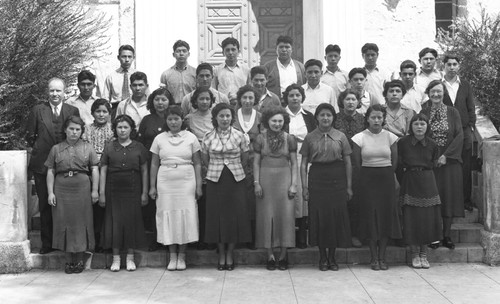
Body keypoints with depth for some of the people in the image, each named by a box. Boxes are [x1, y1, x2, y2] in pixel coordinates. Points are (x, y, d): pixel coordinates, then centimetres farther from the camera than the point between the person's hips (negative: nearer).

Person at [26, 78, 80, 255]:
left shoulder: (73, 111, 3)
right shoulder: (37, 110, 2)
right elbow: (29, 135, 7)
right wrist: (38, 149, 4)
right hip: (42, 164, 0)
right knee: (45, 206, 7)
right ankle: (47, 243, 17)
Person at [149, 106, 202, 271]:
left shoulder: (191, 138, 3)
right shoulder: (159, 139, 6)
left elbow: (197, 164, 3)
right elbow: (154, 164, 8)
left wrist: (198, 185, -3)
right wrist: (152, 186, 4)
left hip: (186, 182, -1)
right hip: (165, 183, 1)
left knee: (186, 215, -1)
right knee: (167, 215, 2)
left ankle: (182, 255, 10)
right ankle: (172, 255, 12)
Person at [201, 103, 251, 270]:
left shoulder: (239, 136, -1)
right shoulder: (208, 137, 0)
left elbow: (245, 158, 7)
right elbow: (205, 159, 10)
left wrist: (235, 170, 10)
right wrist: (216, 169, 10)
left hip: (235, 179, 0)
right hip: (215, 180, 0)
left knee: (234, 215, 1)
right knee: (217, 216, 3)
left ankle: (230, 254, 15)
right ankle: (221, 254, 16)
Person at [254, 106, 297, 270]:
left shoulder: (289, 139, 2)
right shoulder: (260, 139, 2)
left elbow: (294, 163, 5)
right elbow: (256, 163, 5)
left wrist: (293, 184, -2)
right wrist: (256, 183, -3)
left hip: (284, 179, 0)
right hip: (266, 179, 0)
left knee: (285, 215, -1)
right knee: (267, 216, 1)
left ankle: (283, 255, 9)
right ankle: (270, 255, 9)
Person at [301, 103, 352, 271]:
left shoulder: (340, 137, 5)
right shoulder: (310, 138, 4)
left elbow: (348, 163, 6)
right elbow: (303, 163, 4)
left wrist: (349, 186, 2)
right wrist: (304, 186, -4)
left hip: (337, 178, 1)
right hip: (317, 178, 0)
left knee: (337, 215, 2)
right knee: (319, 216, 1)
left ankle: (332, 257, 16)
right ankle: (323, 257, 14)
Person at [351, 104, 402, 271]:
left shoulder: (390, 137, 2)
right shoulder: (360, 138, -2)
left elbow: (394, 161, 8)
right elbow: (356, 162, 3)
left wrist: (387, 175, 7)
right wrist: (365, 178, 4)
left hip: (386, 178, 1)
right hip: (367, 179, -1)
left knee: (386, 215, 0)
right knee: (370, 216, -1)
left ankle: (382, 257, 11)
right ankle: (374, 258, 8)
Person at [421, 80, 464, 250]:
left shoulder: (452, 112, 4)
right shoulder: (423, 113, 4)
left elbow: (459, 135, -4)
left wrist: (446, 155, -14)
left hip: (450, 160, 1)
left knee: (449, 197, 2)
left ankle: (447, 236, 11)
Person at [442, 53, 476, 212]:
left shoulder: (465, 85, 11)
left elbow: (471, 108, 11)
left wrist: (471, 127, 2)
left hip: (464, 131, 2)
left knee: (465, 167, 4)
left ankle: (465, 200, 14)